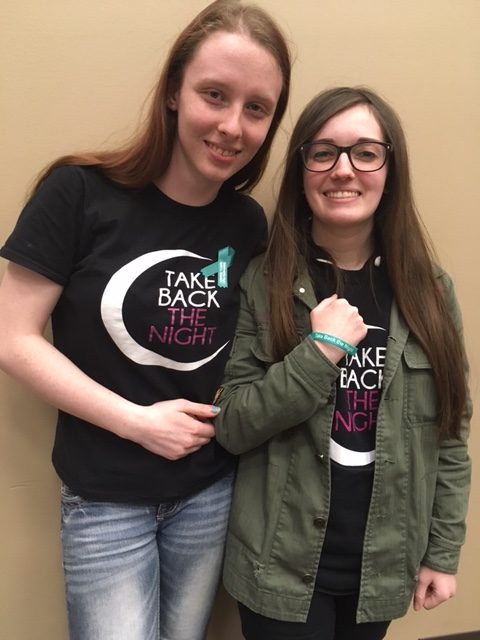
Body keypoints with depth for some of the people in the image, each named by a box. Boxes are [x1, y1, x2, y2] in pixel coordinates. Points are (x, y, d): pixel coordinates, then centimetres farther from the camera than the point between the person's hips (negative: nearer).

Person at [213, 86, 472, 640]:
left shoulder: (429, 290, -4)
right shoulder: (261, 283, -10)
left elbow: (449, 432, 2)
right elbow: (231, 428, -12)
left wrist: (443, 550, 4)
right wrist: (320, 352, -23)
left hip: (384, 563, 3)